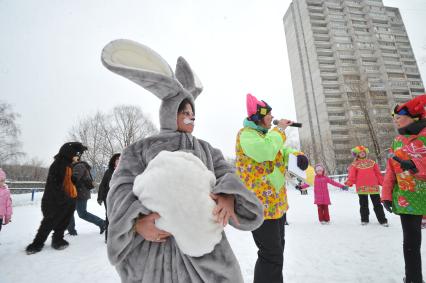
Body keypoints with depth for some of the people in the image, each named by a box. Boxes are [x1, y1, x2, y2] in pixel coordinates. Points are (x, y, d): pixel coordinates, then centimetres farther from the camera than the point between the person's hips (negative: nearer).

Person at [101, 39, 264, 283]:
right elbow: (122, 190, -3)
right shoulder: (139, 149, 11)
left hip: (200, 233, 2)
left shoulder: (208, 150, 18)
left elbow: (228, 177, 3)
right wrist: (137, 221, -23)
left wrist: (228, 197, -20)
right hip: (153, 234, -1)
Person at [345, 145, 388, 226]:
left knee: (377, 204, 10)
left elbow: (378, 174, 12)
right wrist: (349, 183, -19)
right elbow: (352, 175, -5)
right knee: (363, 204, 10)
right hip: (361, 187, -1)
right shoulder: (354, 164, 2)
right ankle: (364, 220, 21)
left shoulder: (372, 162, 10)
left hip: (374, 186, 2)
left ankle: (382, 220, 19)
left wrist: (383, 182, 8)